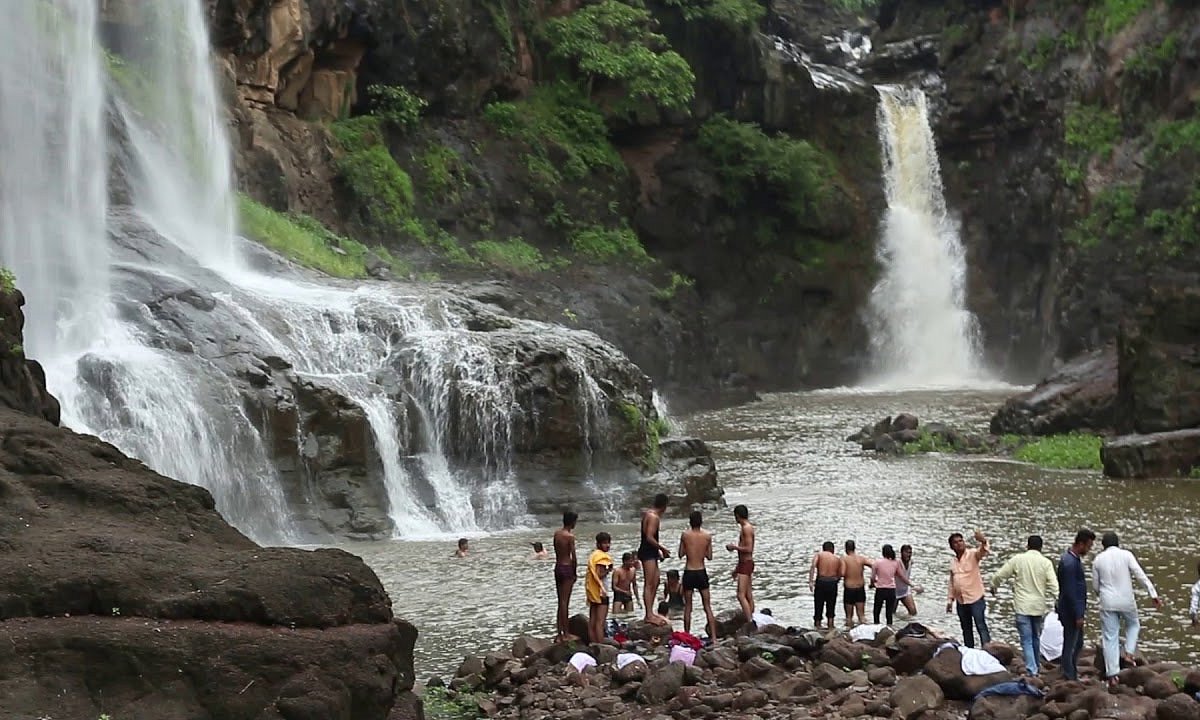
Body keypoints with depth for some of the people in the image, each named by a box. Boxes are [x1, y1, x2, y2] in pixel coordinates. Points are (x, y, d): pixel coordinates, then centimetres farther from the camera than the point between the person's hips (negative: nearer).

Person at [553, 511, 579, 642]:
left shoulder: (556, 533, 7)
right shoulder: (570, 536, -14)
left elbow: (557, 551, 6)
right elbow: (573, 556, -14)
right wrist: (575, 572, -4)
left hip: (557, 567, 7)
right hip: (567, 568, -7)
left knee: (560, 602, 12)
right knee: (565, 602, -4)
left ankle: (560, 633, 15)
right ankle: (565, 634, -1)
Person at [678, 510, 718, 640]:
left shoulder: (685, 535, -8)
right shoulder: (707, 536, -4)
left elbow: (681, 554, -1)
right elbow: (709, 556, 3)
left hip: (689, 572, -1)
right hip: (702, 572, 1)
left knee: (688, 606, 9)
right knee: (707, 607, 6)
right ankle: (713, 636, 0)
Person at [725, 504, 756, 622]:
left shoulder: (746, 528, -15)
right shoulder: (746, 527, 16)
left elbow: (748, 549, -23)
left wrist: (734, 547, -11)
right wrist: (737, 568, 27)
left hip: (746, 564, -11)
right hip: (745, 563, 11)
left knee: (741, 595, -16)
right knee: (748, 595, 12)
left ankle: (750, 623, -21)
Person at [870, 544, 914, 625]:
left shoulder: (877, 562, -7)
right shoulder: (896, 563, 0)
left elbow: (872, 577, -4)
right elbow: (902, 576, 8)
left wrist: (872, 584, 18)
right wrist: (910, 584, 25)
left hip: (880, 589, -2)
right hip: (891, 590, 2)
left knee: (876, 611, 12)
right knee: (890, 613, 10)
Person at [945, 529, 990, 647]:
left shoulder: (972, 554, -7)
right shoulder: (953, 562, 11)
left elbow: (982, 552, -30)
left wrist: (983, 542, -52)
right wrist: (950, 599, 17)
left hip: (976, 599, -6)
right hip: (961, 601, 6)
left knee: (981, 627, -9)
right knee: (966, 629, 13)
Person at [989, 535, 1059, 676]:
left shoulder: (1017, 560, -4)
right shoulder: (1046, 563, -3)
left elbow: (999, 575, 1)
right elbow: (1053, 587, -9)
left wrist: (993, 587, 21)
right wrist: (1049, 605, 0)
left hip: (1022, 607, -2)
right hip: (1039, 607, 2)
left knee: (1027, 640, -1)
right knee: (1036, 638, 21)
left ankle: (1031, 671, -9)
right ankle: (1037, 666, 33)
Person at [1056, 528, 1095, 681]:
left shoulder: (1074, 559, 9)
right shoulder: (1069, 563, -24)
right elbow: (1070, 592, -24)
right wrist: (1078, 615, -21)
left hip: (1075, 610, 10)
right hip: (1071, 612, -10)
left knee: (1078, 644, 19)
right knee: (1070, 646, -1)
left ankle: (1073, 677, 30)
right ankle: (1069, 679, 7)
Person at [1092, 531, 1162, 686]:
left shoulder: (1098, 559, 2)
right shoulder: (1126, 555, -5)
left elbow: (1096, 585, 7)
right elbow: (1140, 575, -11)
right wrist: (1153, 594, -9)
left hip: (1107, 603, 1)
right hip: (1126, 601, -1)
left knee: (1110, 637, 5)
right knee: (1133, 624, 27)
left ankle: (1112, 675, 2)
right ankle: (1129, 653, 9)